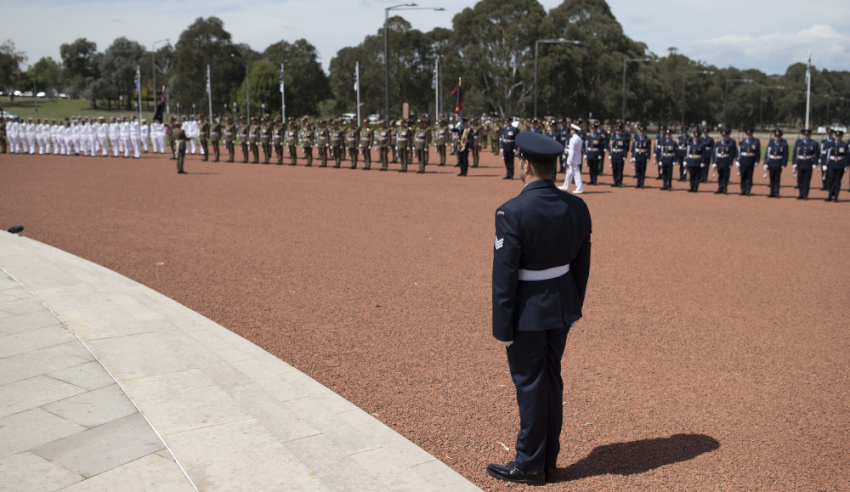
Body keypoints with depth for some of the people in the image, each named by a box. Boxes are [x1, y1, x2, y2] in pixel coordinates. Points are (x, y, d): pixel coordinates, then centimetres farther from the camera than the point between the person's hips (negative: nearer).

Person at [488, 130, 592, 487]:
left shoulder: (512, 212, -21)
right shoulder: (576, 207, -2)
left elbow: (504, 275, -18)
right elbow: (582, 265, 6)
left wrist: (501, 326, -10)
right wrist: (575, 308, 18)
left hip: (527, 310, -6)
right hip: (562, 305, 7)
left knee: (529, 384, 6)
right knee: (551, 379, 17)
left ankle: (530, 465, 20)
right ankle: (548, 458, 30)